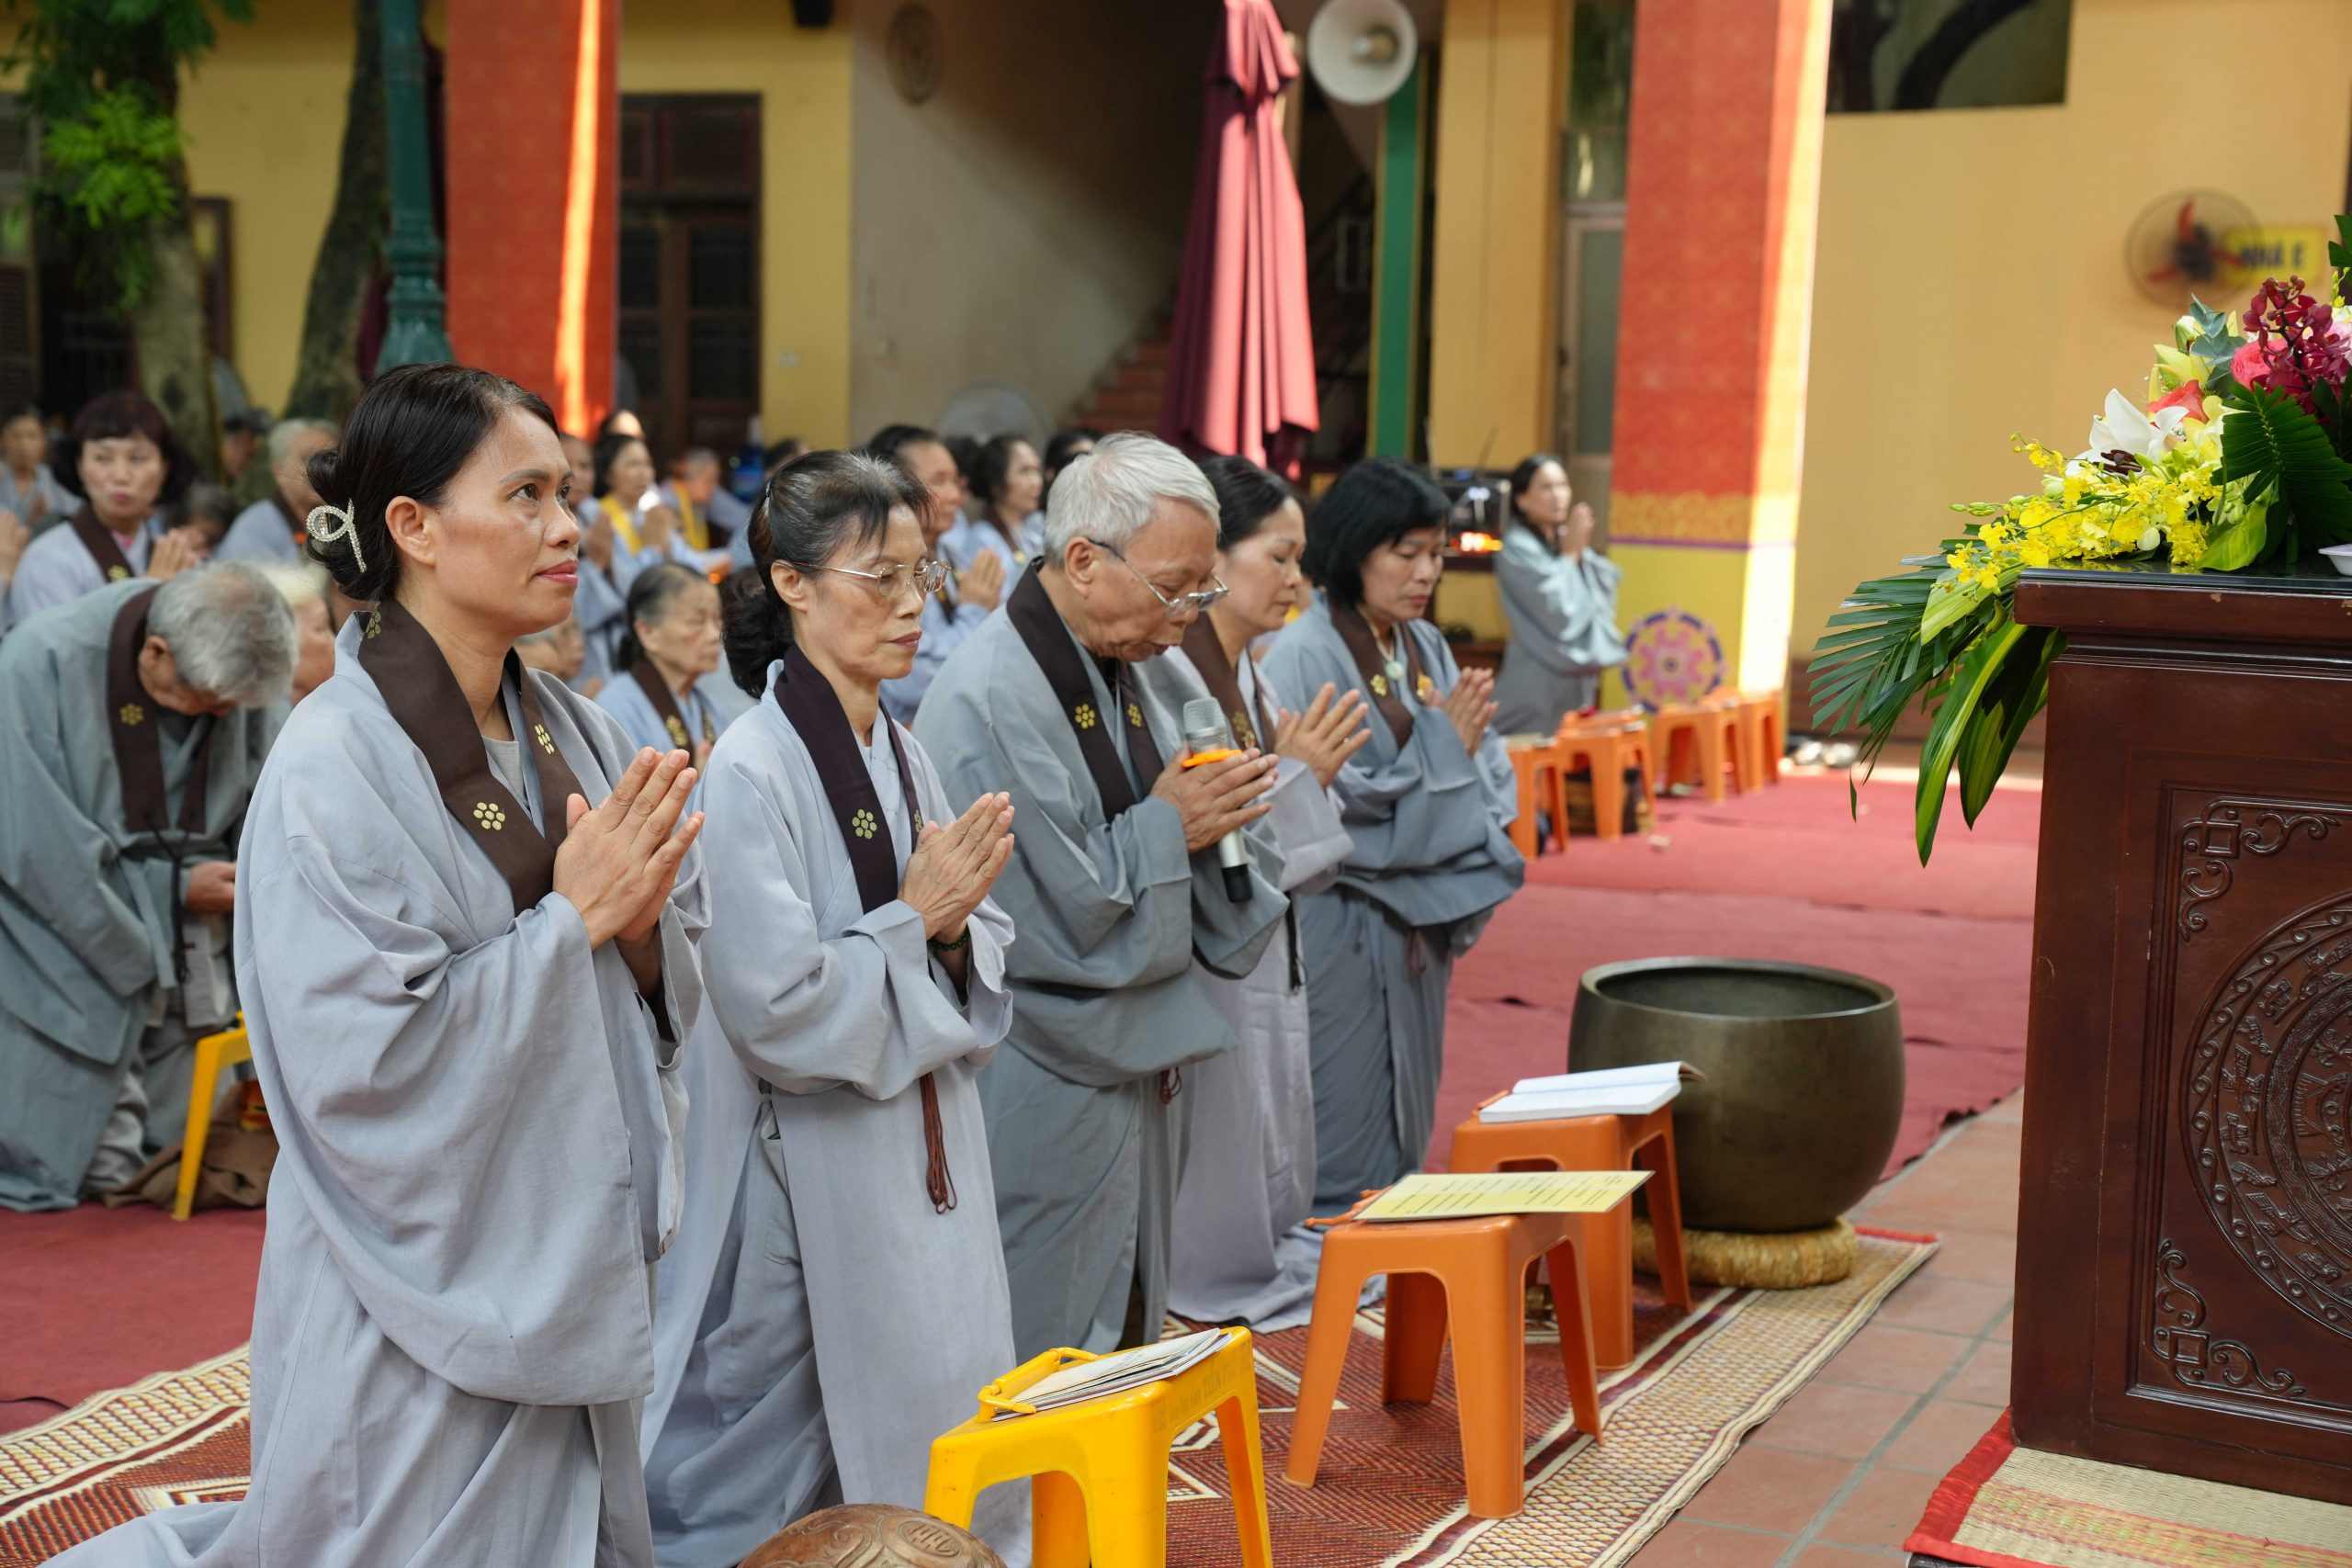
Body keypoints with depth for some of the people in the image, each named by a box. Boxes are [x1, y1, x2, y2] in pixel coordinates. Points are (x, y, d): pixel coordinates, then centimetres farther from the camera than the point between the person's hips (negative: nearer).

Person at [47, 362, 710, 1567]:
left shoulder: (574, 735, 5)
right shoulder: (336, 769, -16)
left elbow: (670, 995, 8)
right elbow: (367, 1060, -22)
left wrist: (641, 920, -13)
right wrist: (574, 915, -20)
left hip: (572, 1274, 7)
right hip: (426, 1285, -7)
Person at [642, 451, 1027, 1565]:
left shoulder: (903, 757, 7)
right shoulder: (752, 774, -16)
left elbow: (976, 971, 11)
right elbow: (779, 1011, -21)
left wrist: (954, 929, -10)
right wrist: (914, 919, -15)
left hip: (923, 1169, 7)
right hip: (810, 1186, -7)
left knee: (940, 1470, 14)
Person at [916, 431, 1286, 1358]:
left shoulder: (1145, 673, 6)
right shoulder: (991, 698, -21)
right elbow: (1051, 918, -23)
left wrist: (1215, 820, -7)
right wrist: (1168, 828, -14)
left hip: (1140, 1067, 8)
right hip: (1045, 1099, -8)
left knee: (1125, 1328, 19)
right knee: (1044, 1363, 3)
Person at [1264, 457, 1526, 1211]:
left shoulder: (1425, 648, 10)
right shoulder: (1304, 656, -14)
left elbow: (1485, 775, 11)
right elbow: (1324, 809, -20)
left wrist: (1471, 740, -11)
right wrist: (1440, 746, -16)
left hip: (1419, 925, 8)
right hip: (1340, 929, -8)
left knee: (1404, 1135, 16)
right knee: (1342, 1156, -1)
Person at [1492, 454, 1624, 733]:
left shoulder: (1565, 541, 10)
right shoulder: (1517, 549, -14)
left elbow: (1604, 600, 7)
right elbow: (1559, 613, -19)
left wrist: (1583, 553, -4)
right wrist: (1571, 555, -9)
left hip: (1579, 682, 8)